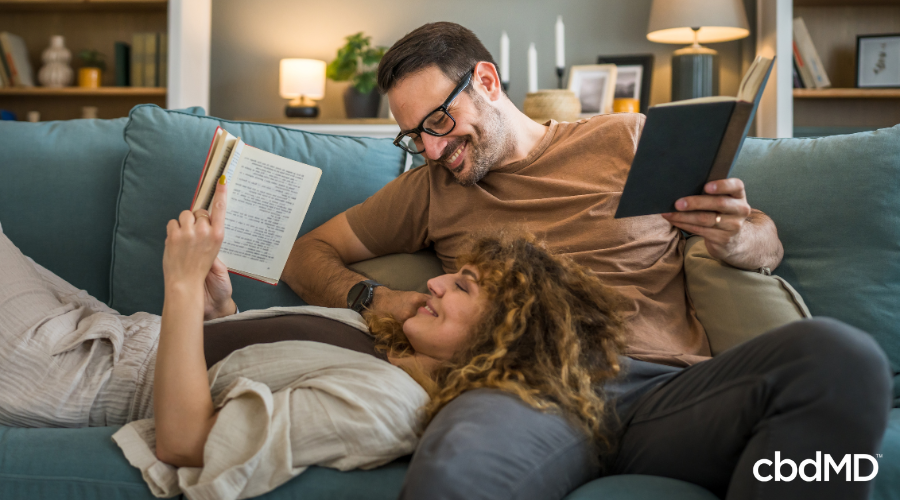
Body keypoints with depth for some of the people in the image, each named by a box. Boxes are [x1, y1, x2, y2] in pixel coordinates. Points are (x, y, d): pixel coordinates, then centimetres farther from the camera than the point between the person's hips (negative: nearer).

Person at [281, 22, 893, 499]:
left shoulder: (628, 139, 20)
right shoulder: (431, 189, 24)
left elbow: (768, 242, 22)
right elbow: (308, 253, 27)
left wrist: (738, 239, -3)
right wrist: (378, 300, 6)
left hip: (667, 385, 3)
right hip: (527, 389, -2)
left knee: (841, 357, -30)